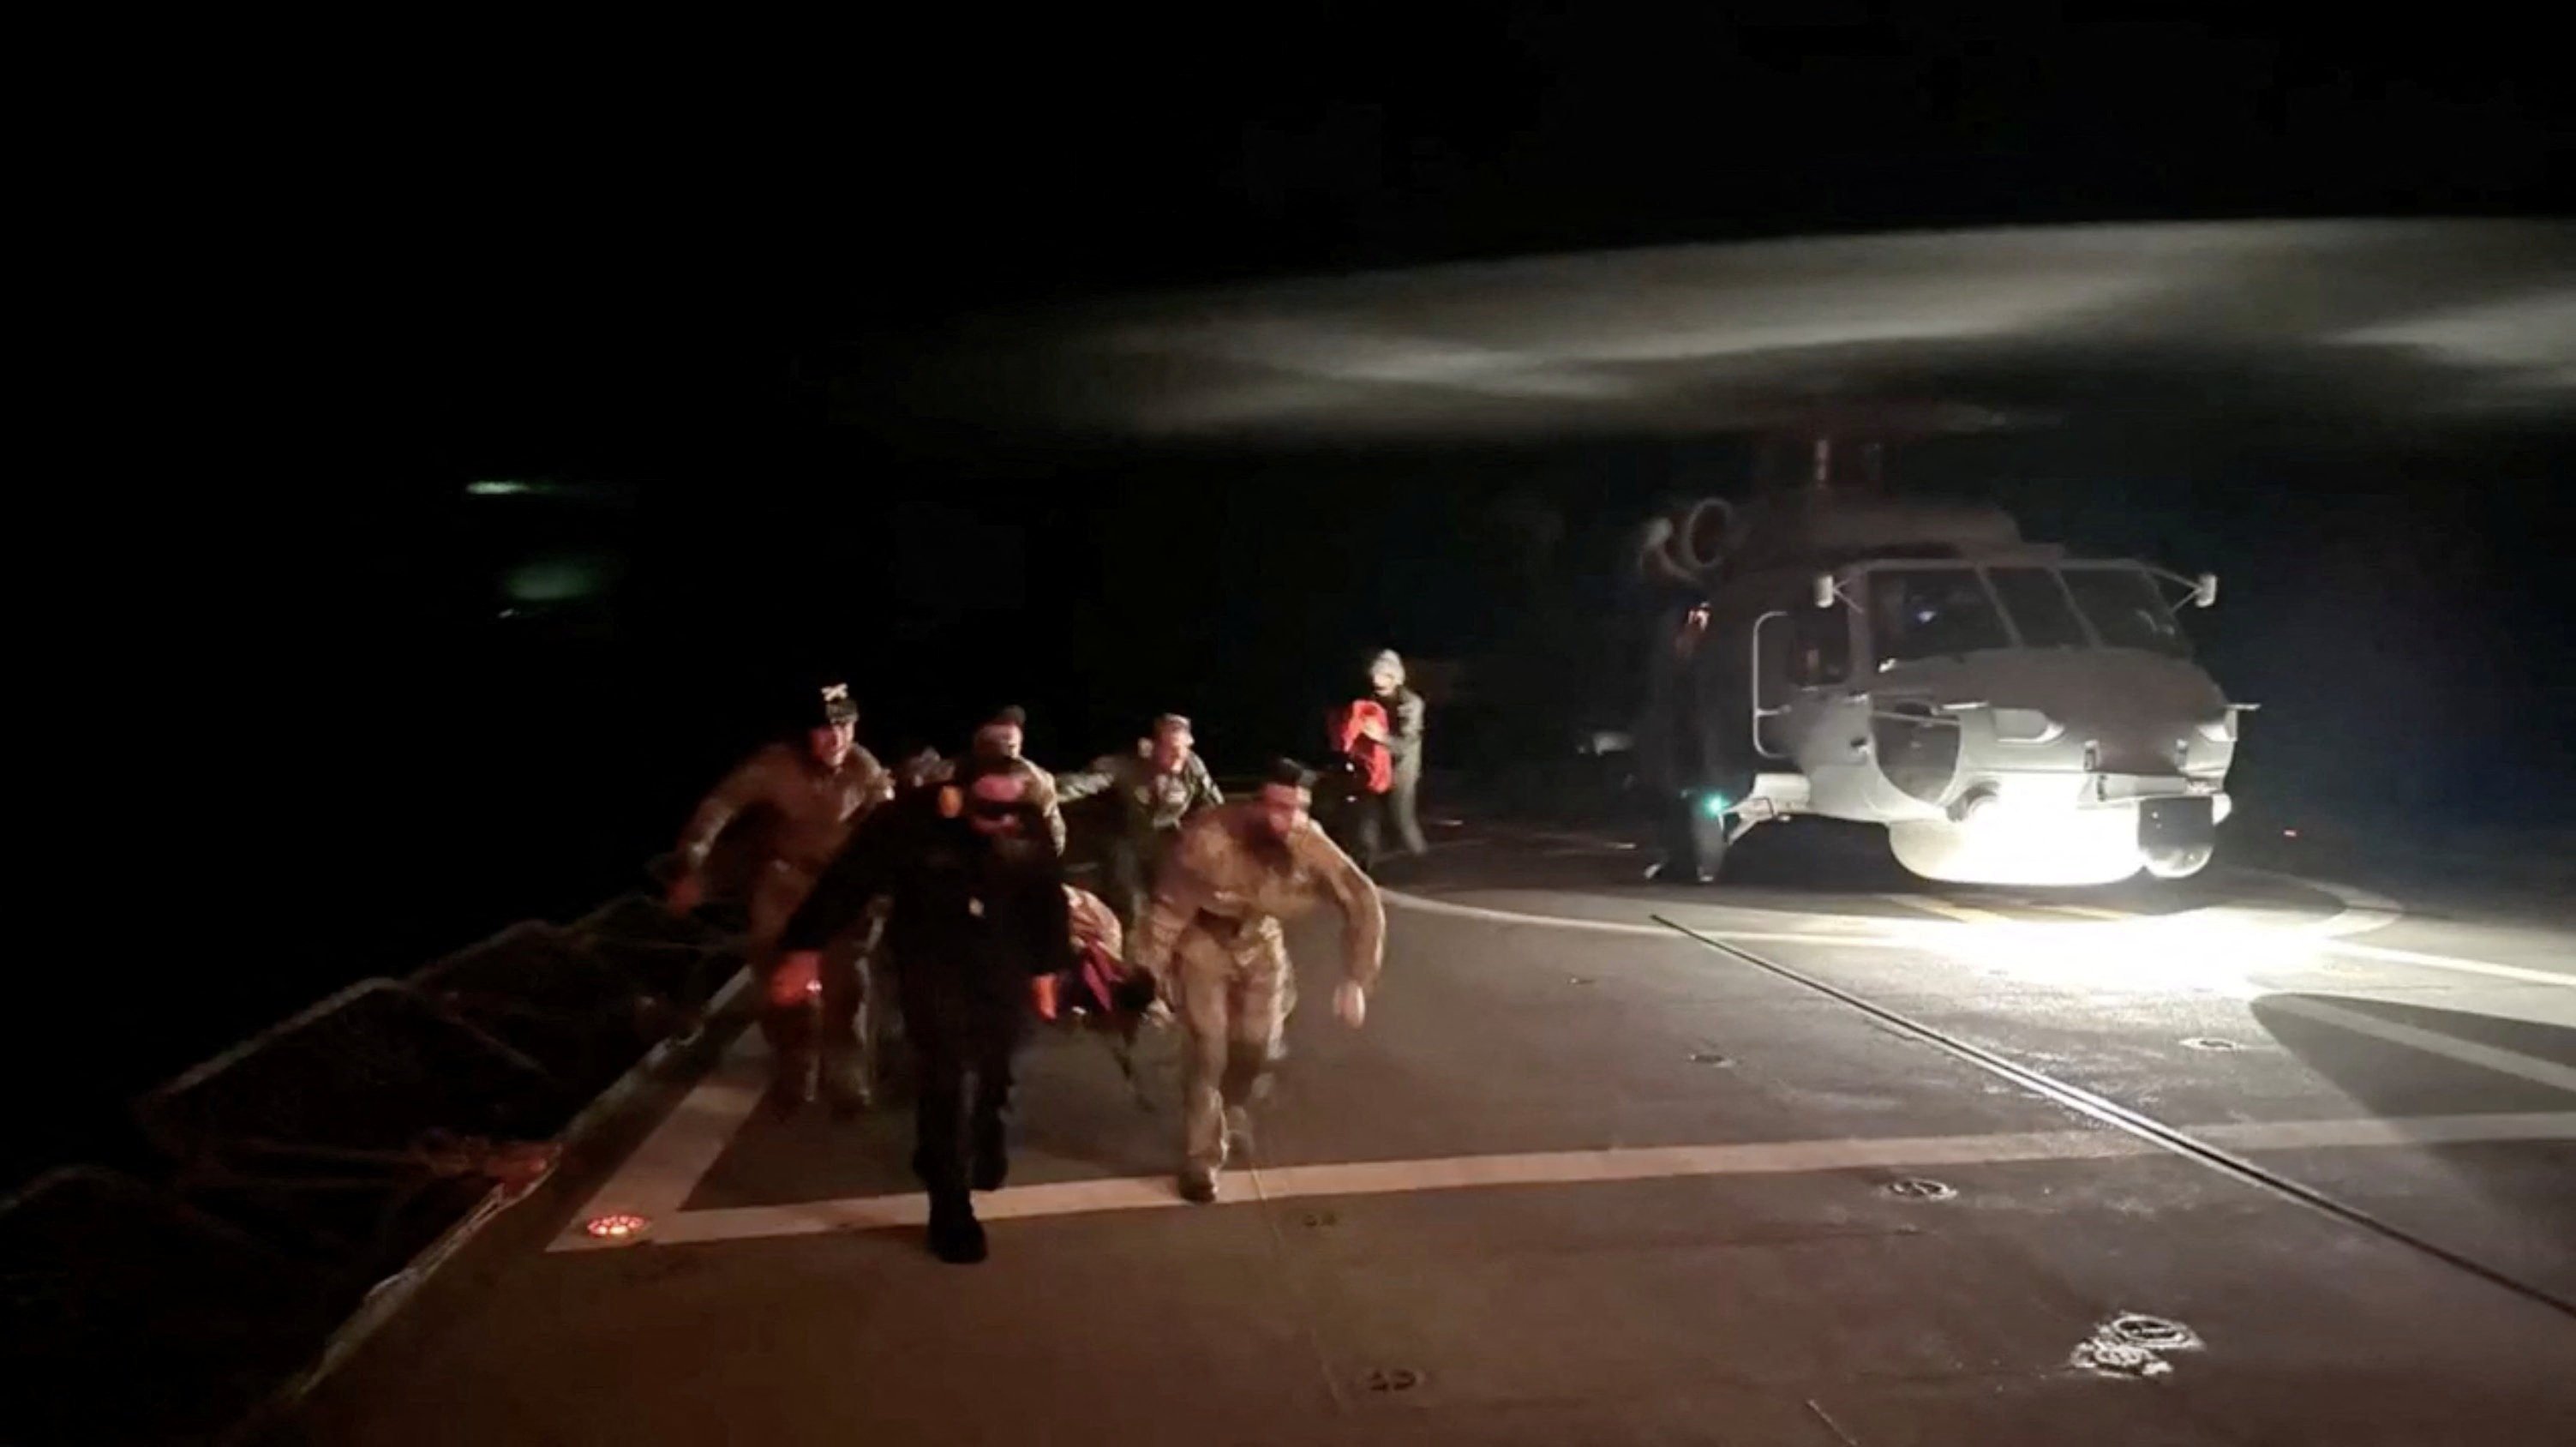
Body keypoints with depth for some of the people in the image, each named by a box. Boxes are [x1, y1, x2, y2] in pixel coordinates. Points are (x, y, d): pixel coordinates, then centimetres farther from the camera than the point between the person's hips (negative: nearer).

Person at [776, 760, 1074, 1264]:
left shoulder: (1029, 825, -14)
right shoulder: (912, 820, -22)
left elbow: (1048, 897, 0)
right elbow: (849, 881, -17)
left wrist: (1047, 966, 7)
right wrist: (807, 947, -15)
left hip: (1003, 969, 3)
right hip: (932, 966, -3)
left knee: (993, 1070, 14)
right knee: (947, 1079, -8)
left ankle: (986, 1156, 44)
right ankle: (950, 1204, 4)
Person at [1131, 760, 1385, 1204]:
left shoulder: (1312, 848, -29)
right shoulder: (1210, 839, -38)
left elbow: (1364, 904, -17)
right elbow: (1168, 908, -25)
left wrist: (1357, 980, -21)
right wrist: (1150, 976, -22)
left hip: (1261, 939, 4)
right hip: (1204, 940, -4)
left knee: (1257, 1045, 11)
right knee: (1209, 1047, -10)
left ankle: (1231, 1109, 44)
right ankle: (1201, 1157, 8)